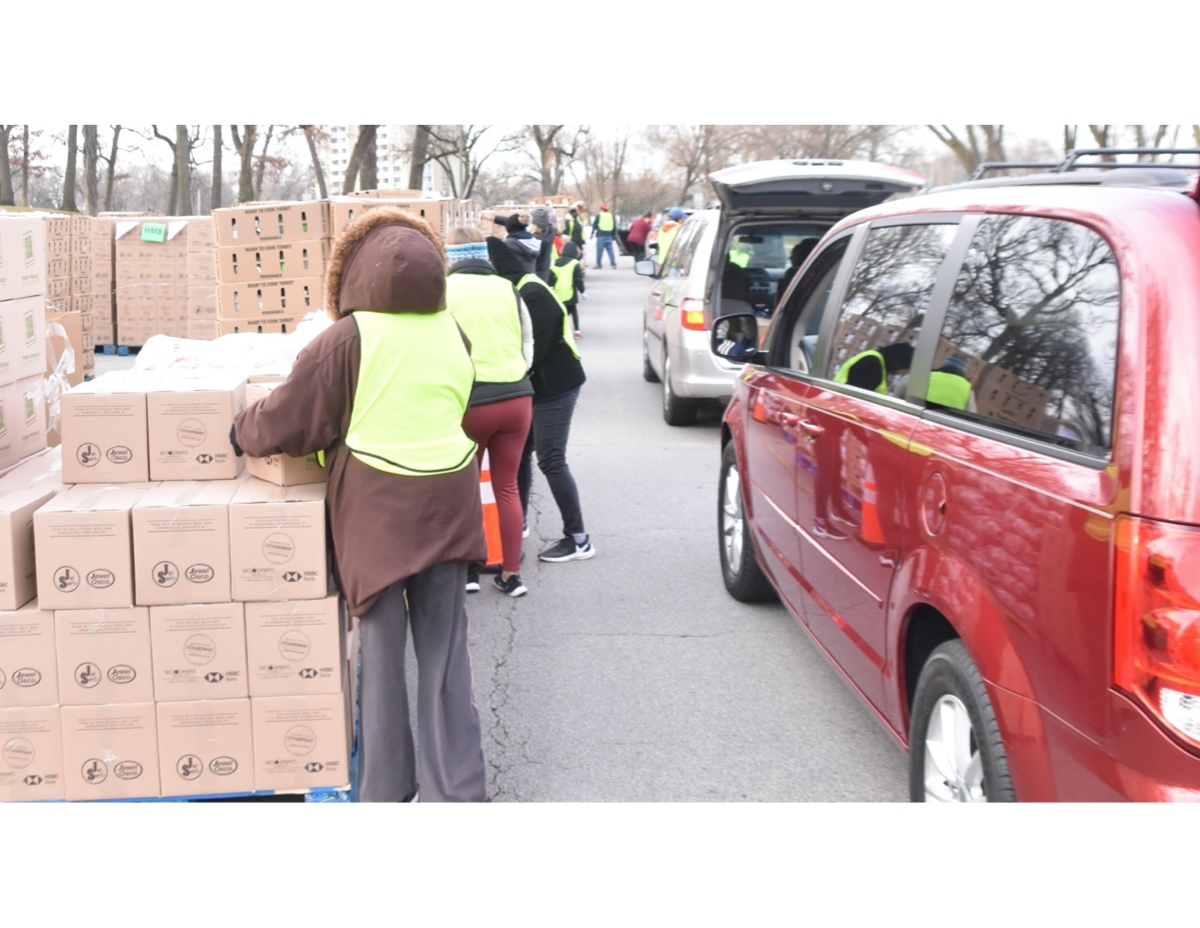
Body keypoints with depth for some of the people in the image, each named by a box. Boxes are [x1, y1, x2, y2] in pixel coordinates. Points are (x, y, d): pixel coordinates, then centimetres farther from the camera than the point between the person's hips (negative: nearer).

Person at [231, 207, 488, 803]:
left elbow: (286, 421, -8)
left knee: (382, 648, 7)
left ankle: (387, 791, 16)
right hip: (445, 508, 4)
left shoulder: (348, 339, -13)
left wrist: (242, 434, 12)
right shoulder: (452, 335, 2)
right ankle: (460, 789, 15)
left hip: (377, 511, -4)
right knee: (445, 648, 10)